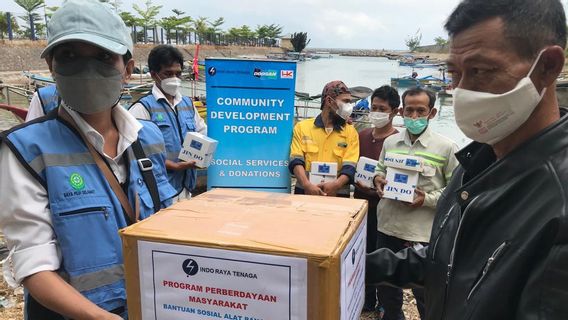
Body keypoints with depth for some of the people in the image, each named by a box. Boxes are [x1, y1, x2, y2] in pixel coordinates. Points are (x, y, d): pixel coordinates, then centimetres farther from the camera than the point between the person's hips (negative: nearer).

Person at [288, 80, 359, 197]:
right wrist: (307, 185, -20)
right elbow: (296, 161, -3)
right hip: (305, 193, 0)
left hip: (337, 196, 1)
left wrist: (336, 184, -22)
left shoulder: (351, 132, 7)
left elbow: (350, 167, -3)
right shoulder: (302, 127, 6)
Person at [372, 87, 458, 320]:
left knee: (425, 294, 11)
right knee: (386, 285, 23)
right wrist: (378, 178, -4)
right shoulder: (390, 142, 6)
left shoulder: (446, 147, -9)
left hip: (423, 232, -5)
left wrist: (427, 199, -20)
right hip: (388, 226, 5)